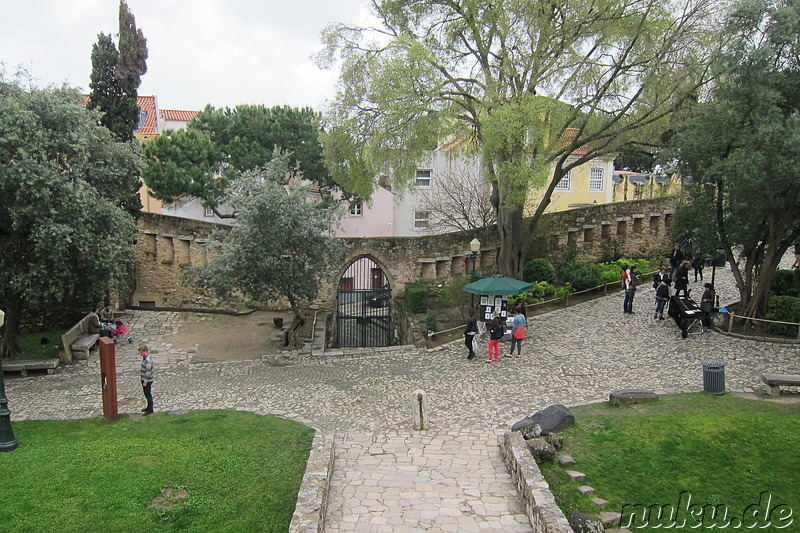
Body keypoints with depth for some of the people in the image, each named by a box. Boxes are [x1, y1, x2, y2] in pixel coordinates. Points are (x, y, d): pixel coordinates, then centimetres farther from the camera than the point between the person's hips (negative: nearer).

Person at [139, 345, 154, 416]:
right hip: (144, 379, 10)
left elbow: (148, 372, -24)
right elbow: (153, 368, 13)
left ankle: (150, 410, 14)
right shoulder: (145, 357, 3)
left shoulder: (147, 361, -27)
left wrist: (145, 382, -18)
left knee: (148, 395, 3)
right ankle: (149, 407, 35)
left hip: (147, 380, -10)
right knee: (146, 394, 21)